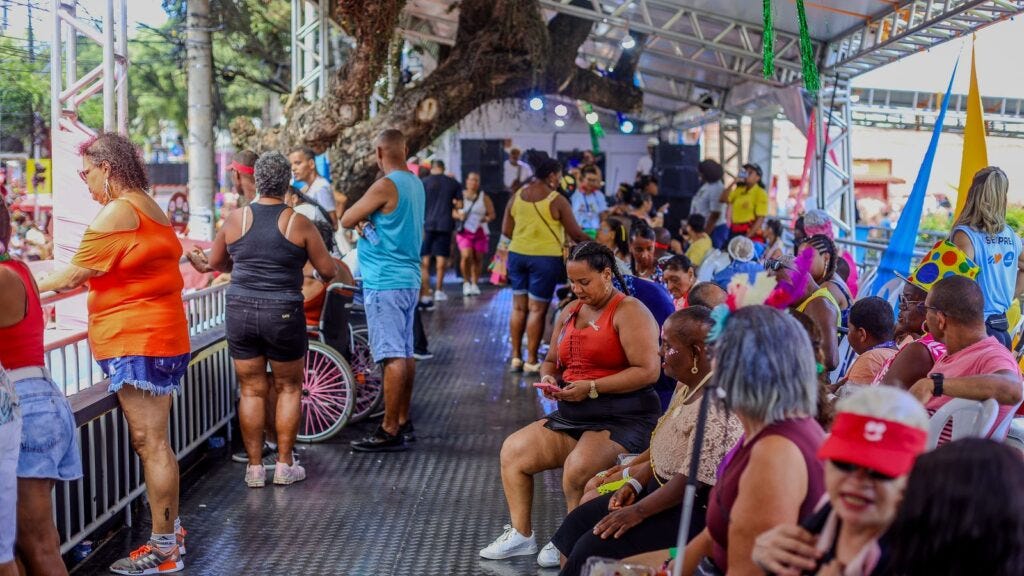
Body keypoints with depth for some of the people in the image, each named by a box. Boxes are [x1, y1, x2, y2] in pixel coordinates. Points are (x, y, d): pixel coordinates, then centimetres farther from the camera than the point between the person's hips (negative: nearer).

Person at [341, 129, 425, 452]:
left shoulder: (385, 186, -15)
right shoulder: (416, 184, 12)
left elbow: (346, 220, -10)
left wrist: (359, 219, 10)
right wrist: (367, 221, 4)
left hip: (385, 283, -9)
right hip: (409, 279, 9)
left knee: (393, 356, -9)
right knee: (405, 353, 15)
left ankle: (390, 431, -8)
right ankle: (403, 419, 24)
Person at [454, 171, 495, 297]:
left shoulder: (484, 198, 6)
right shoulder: (460, 196, 7)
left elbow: (492, 214, 7)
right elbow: (452, 212, 10)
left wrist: (487, 218, -14)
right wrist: (459, 215, -11)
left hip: (480, 231, 1)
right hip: (464, 231, -1)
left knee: (478, 258, 0)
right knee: (466, 256, -18)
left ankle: (475, 283, 16)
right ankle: (466, 282, -1)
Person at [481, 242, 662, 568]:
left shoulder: (629, 312, -9)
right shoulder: (570, 312, 16)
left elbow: (648, 370, -18)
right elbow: (551, 360, 27)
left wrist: (592, 387, -22)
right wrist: (548, 378, 1)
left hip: (622, 418, -8)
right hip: (572, 416, 8)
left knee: (578, 469, -31)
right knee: (513, 450, -3)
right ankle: (521, 534, 5)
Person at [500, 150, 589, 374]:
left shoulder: (517, 196, 5)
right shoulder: (556, 200, -9)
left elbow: (505, 232, 9)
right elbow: (576, 234, -7)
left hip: (517, 254, 5)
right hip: (545, 257, -5)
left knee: (518, 307, 12)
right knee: (537, 309, 0)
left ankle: (516, 357, 16)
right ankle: (531, 361, 4)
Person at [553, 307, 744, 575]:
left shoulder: (717, 405, -26)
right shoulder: (687, 385, 7)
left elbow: (694, 478, -26)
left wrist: (639, 511, -20)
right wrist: (636, 482, 5)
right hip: (662, 487, 10)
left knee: (592, 548, -17)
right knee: (577, 522, 6)